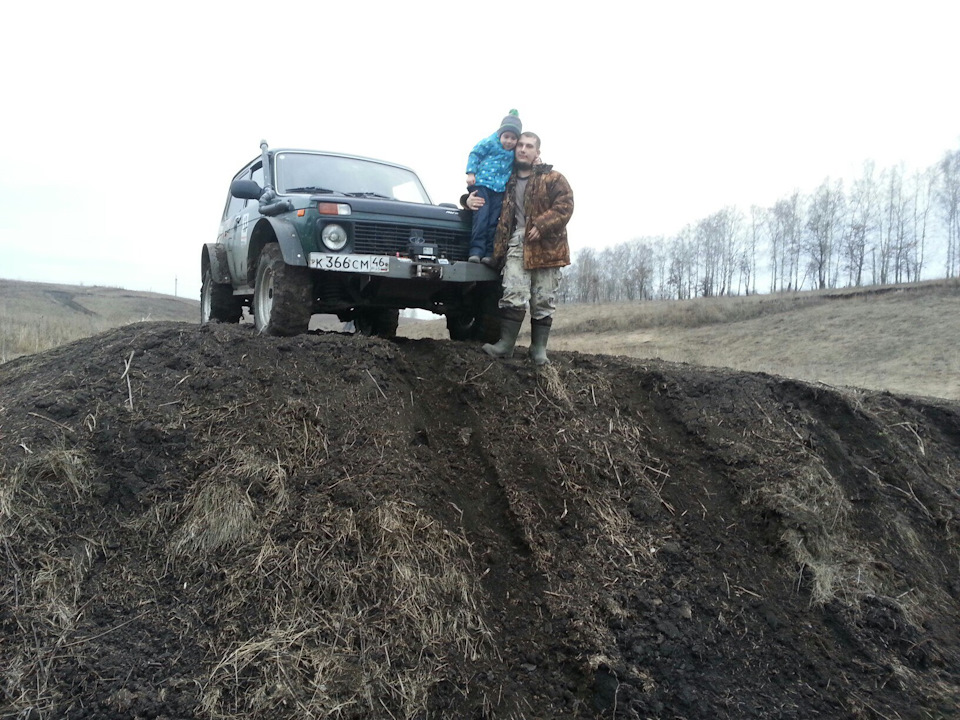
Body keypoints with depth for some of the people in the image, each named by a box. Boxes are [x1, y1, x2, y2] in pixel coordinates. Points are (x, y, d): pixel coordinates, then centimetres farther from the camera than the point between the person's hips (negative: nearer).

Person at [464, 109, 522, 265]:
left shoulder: (515, 153, 12)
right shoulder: (489, 143, -1)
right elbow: (474, 154, 3)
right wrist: (471, 173, -5)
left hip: (500, 189, 4)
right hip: (481, 184, -4)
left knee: (494, 220, -1)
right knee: (481, 217, -14)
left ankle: (489, 253, 0)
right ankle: (476, 250, -15)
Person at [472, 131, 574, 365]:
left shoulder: (552, 178, 6)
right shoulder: (507, 181, 18)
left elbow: (565, 205, -7)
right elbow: (489, 199, 30)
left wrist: (541, 226, -19)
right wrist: (470, 199, 7)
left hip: (545, 246, -2)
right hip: (516, 243, 2)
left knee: (544, 300, 1)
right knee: (514, 294, -13)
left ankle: (539, 348, 8)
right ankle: (506, 343, -9)